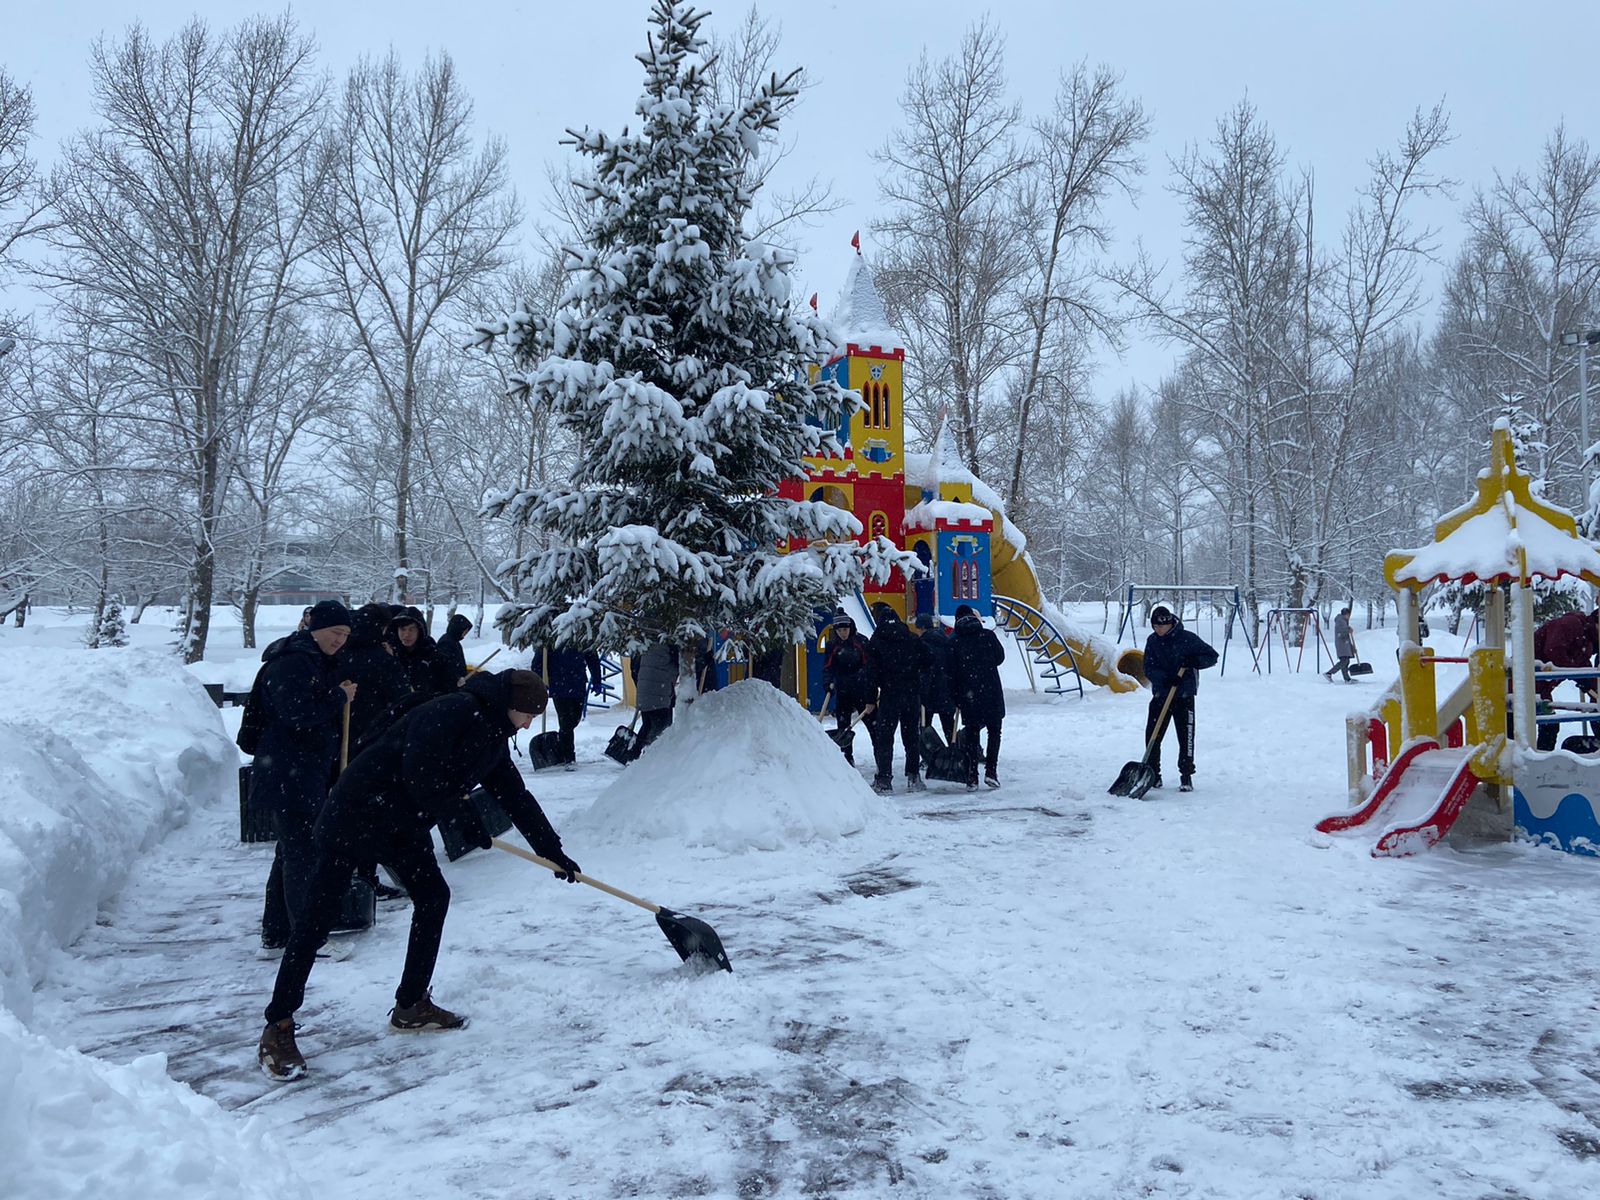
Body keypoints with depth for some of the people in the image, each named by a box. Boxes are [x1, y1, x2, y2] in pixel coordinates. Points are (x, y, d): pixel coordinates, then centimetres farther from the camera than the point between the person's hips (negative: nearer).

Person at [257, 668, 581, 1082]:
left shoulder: (492, 737, 9)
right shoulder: (454, 711, -20)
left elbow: (516, 798, 16)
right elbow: (420, 772, -28)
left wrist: (553, 852, 18)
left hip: (404, 825, 10)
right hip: (357, 811, -10)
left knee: (433, 897, 10)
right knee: (319, 914, -6)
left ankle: (411, 1006, 22)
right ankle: (277, 1028, 0)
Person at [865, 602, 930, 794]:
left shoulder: (875, 641, -4)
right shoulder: (913, 638, 6)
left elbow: (874, 672, -8)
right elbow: (926, 662, 4)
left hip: (889, 694, -3)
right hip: (913, 693, 4)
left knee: (884, 737, 2)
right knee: (912, 736, 12)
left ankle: (884, 780, -3)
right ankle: (913, 777, 14)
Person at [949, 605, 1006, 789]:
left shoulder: (954, 642, -1)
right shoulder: (988, 635, -4)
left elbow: (952, 672, 0)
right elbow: (1000, 657, 8)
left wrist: (955, 698, 7)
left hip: (968, 696, 1)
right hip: (991, 693, -1)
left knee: (971, 734, 10)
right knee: (994, 732, 11)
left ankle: (972, 775, 8)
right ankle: (991, 770, -1)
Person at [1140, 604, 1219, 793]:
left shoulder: (1188, 638, -8)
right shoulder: (1152, 641, 2)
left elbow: (1212, 656, -3)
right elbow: (1149, 668, -3)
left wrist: (1193, 661, -21)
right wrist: (1166, 678, -20)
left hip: (1184, 695, -3)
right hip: (1160, 694, 3)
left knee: (1186, 737, -2)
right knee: (1152, 735, 1)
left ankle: (1186, 776, 9)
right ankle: (1153, 774, 14)